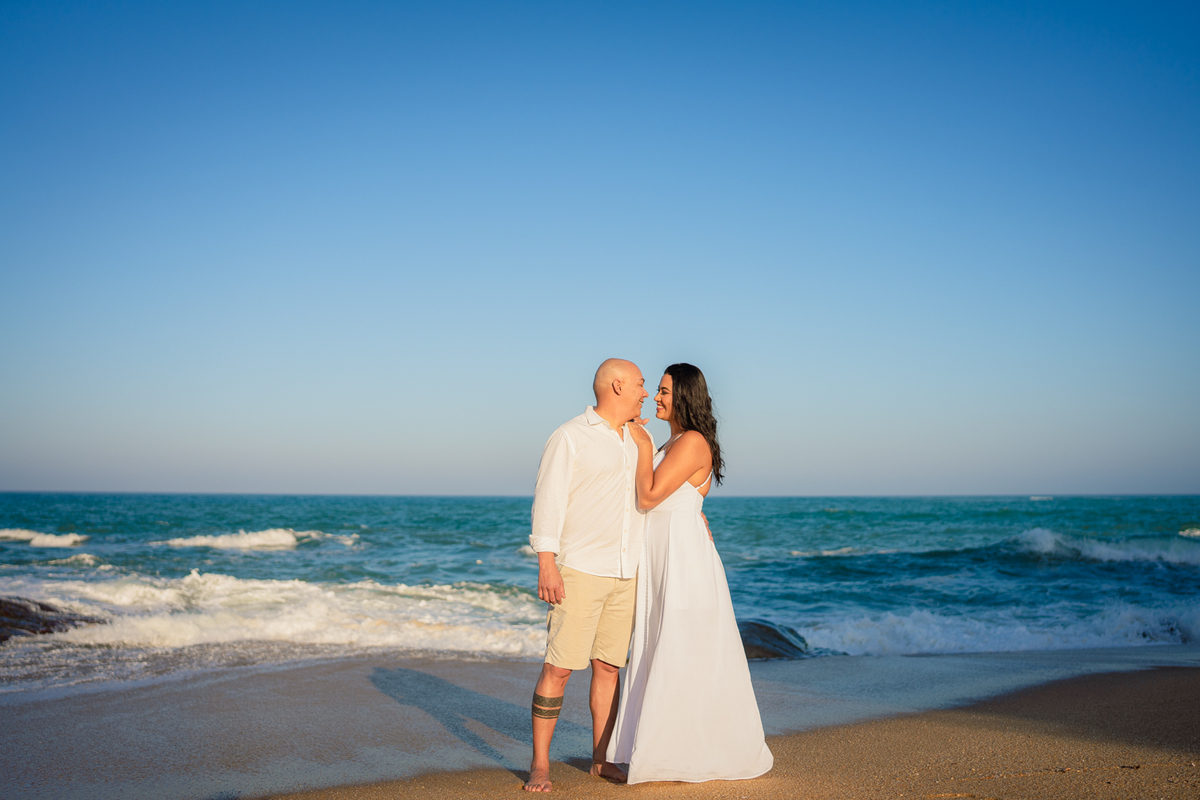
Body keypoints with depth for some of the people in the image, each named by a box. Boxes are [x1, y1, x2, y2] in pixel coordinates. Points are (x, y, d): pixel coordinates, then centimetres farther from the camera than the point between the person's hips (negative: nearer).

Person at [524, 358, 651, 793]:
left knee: (609, 666, 9)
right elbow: (548, 501, -12)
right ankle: (540, 764, 4)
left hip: (626, 574, 6)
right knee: (558, 667, -6)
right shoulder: (569, 437, -8)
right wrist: (546, 566, -19)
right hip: (579, 572, -6)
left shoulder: (637, 441, 13)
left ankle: (601, 758, 19)